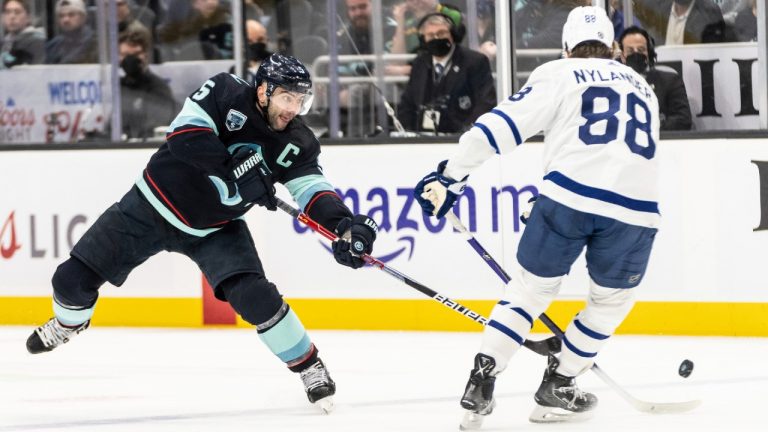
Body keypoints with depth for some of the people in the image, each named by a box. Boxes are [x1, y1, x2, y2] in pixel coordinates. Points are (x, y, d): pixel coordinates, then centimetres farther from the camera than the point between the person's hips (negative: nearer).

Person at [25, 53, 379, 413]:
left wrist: (346, 223, -38)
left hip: (214, 229, 1)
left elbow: (314, 188, -19)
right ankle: (68, 324, 38)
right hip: (153, 207, -1)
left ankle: (309, 366, -3)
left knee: (253, 296, -21)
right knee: (74, 278, 2)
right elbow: (187, 136, -32)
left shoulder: (297, 143, -12)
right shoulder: (226, 93, -22)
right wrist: (234, 171, -39)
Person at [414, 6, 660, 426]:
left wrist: (449, 175, 7)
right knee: (613, 298, 25)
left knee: (533, 285, 16)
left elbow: (503, 125, 4)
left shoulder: (559, 74, 15)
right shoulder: (643, 88, 30)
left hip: (571, 194, -2)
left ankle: (480, 384, 7)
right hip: (635, 208, 2)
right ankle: (556, 388, 22)